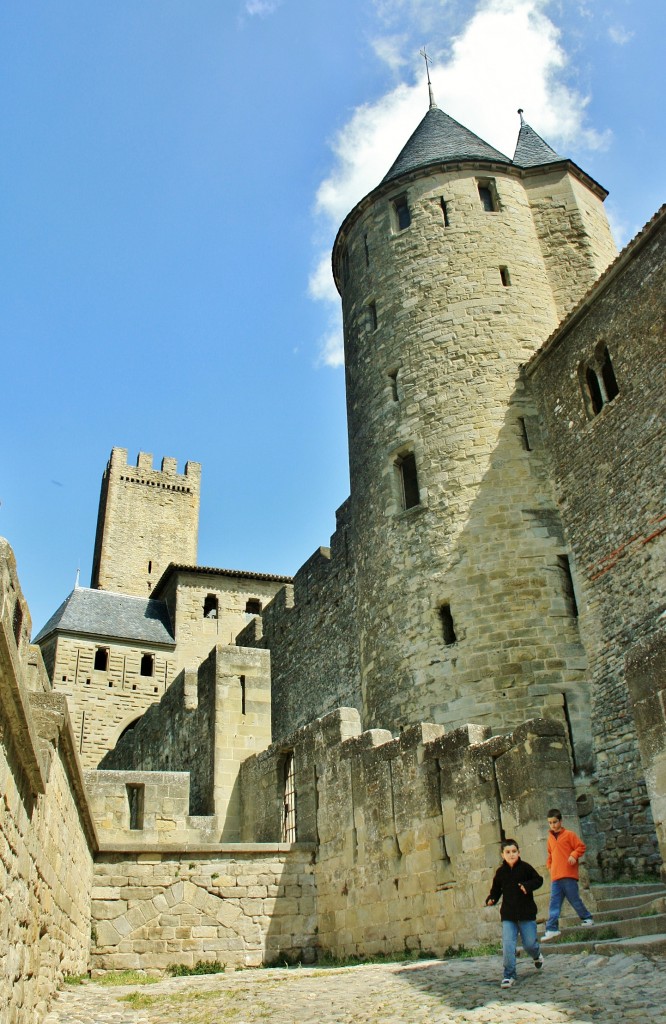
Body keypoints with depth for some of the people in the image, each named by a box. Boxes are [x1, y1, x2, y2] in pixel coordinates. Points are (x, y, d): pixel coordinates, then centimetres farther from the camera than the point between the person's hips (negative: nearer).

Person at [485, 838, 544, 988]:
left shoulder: (525, 867, -5)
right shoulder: (500, 872, 2)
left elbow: (538, 880, 1)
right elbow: (496, 889, 10)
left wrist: (528, 886, -17)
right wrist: (491, 899, -8)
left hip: (526, 912, -1)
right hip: (508, 914, 1)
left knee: (529, 943, 7)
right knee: (508, 945, -8)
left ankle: (537, 956, 43)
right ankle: (509, 975, 2)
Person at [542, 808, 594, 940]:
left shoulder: (569, 834, -1)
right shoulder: (550, 838, 17)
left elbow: (581, 846, -4)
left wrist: (574, 855, -19)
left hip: (568, 875, -5)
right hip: (555, 877, 5)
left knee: (574, 899, 2)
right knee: (554, 903, -1)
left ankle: (587, 918, 26)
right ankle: (552, 929, -5)